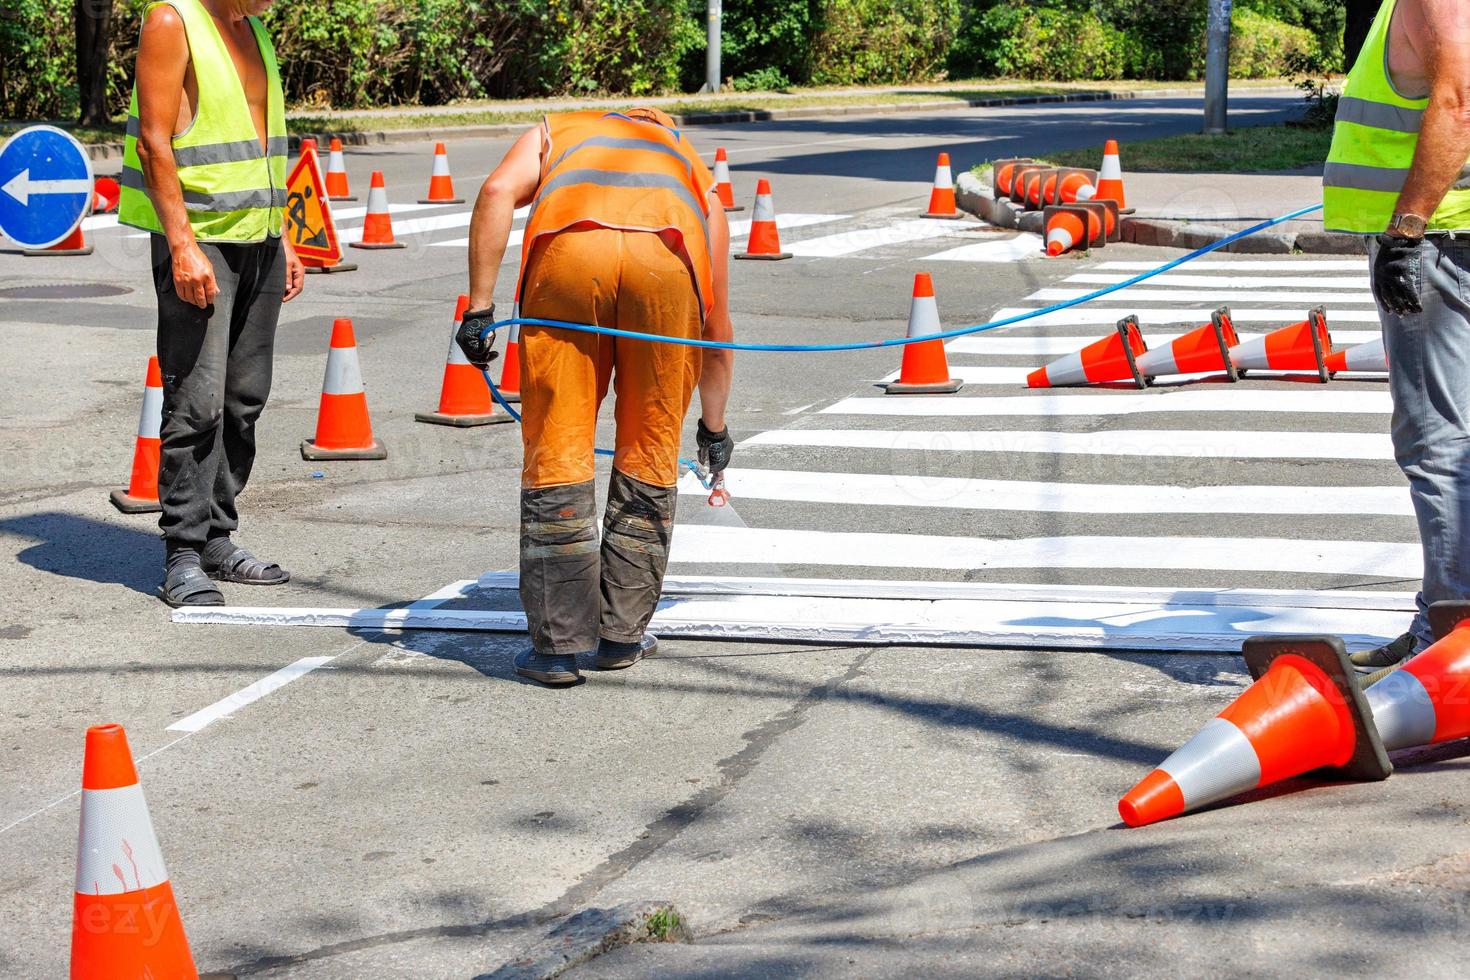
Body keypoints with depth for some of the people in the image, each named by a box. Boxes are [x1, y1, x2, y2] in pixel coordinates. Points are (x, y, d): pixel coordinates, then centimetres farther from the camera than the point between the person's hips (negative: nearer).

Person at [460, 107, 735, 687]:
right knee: (648, 453, 17)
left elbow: (498, 192, 12)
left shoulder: (556, 131, 38)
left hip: (567, 248, -1)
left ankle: (558, 643, 9)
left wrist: (479, 307, 8)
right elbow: (716, 325, 44)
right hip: (667, 256, 1)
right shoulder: (695, 174, 41)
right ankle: (621, 635, 22)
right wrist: (714, 427, 55)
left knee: (556, 449, 8)